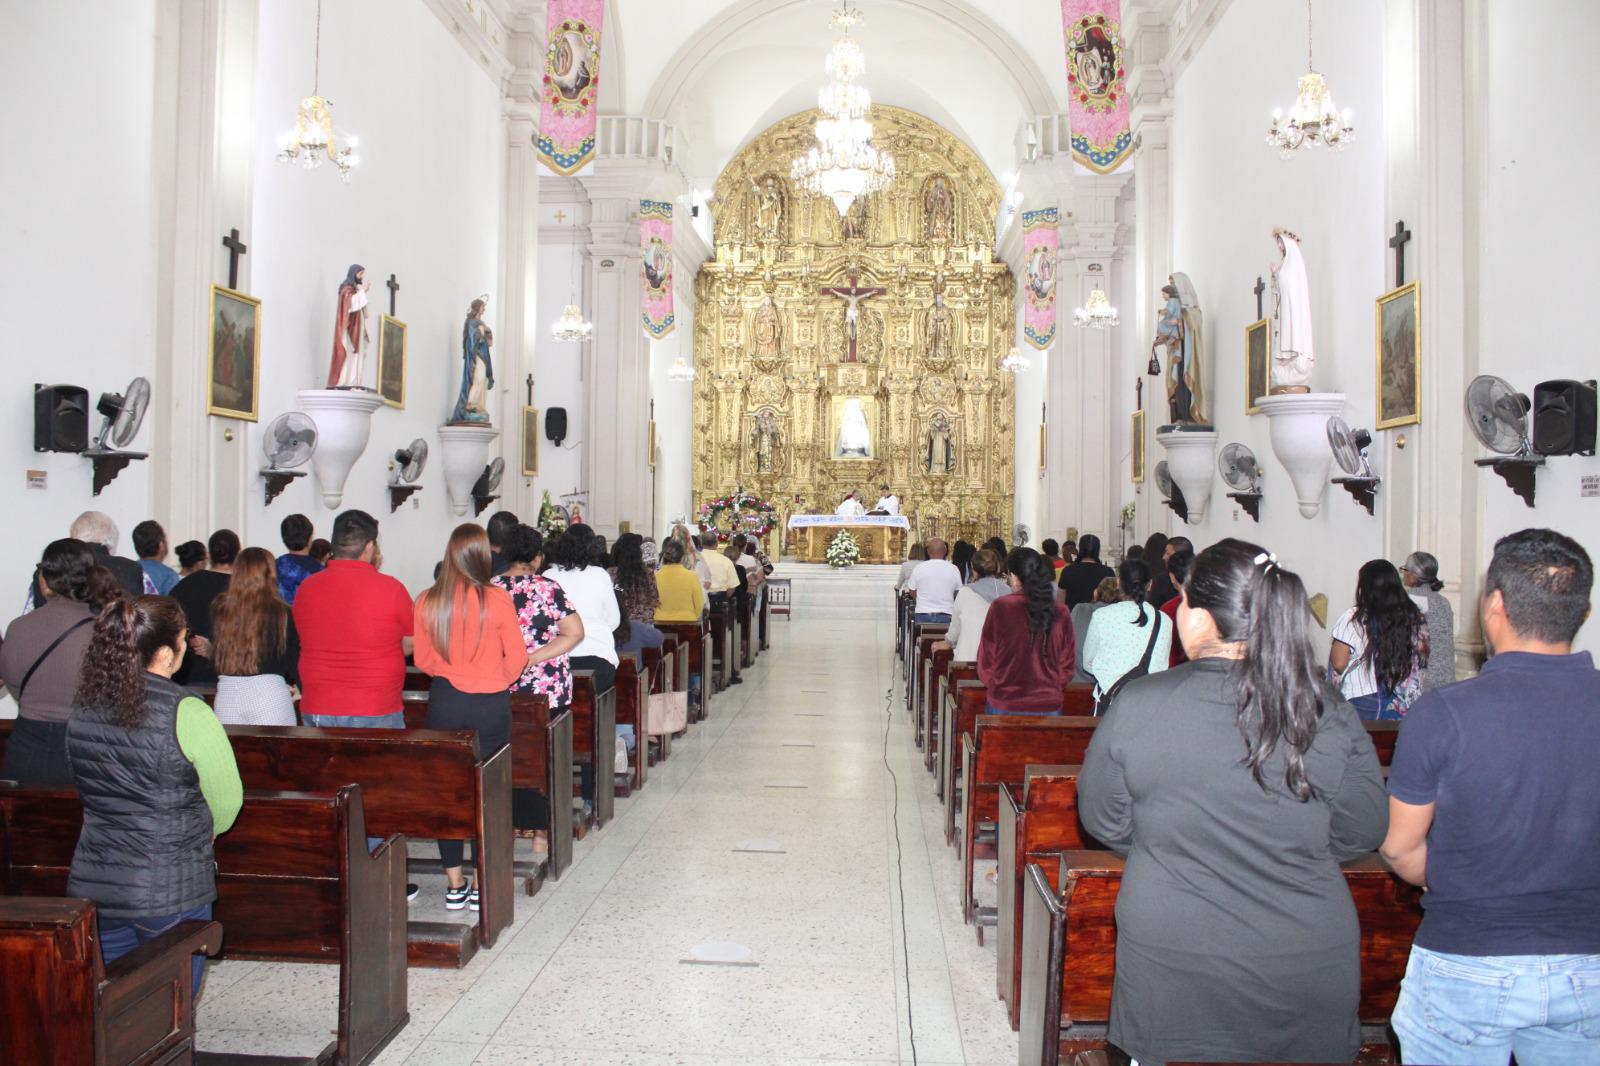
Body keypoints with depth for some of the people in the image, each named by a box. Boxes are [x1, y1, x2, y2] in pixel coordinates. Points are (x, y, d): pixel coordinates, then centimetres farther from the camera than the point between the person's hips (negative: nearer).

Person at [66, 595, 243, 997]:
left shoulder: (83, 708, 0)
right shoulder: (187, 714, -19)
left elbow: (96, 792, 11)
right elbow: (227, 801, -9)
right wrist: (199, 832, 12)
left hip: (92, 887, 5)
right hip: (169, 892, -5)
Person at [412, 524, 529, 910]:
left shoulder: (426, 602, -5)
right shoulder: (497, 599, -12)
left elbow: (422, 660, 4)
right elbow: (518, 658, -7)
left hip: (444, 704, 2)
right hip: (490, 705, -2)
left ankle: (455, 885, 18)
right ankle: (483, 884, 15)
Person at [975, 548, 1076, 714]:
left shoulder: (1000, 608, -9)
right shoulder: (1061, 612, -1)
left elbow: (986, 660, -2)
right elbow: (1067, 664, 8)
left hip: (1005, 706, -2)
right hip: (1049, 706, 3)